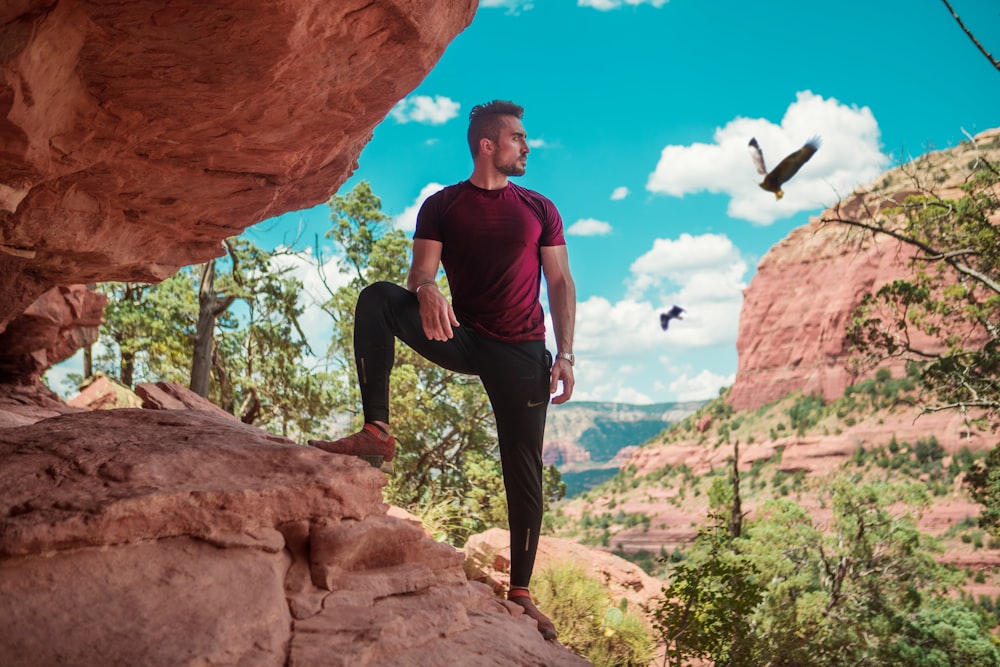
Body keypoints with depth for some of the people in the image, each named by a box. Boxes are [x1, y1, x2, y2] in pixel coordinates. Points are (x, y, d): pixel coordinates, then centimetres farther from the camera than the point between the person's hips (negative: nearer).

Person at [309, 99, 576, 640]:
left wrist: (565, 355, -6)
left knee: (524, 468, -4)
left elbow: (561, 284, 5)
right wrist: (426, 291, -31)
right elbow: (421, 271, -5)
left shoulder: (539, 210, 10)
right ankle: (376, 431, -28)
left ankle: (520, 591, 7)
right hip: (462, 339, 0)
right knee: (378, 297, -23)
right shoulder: (441, 206, 6)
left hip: (522, 352, 0)